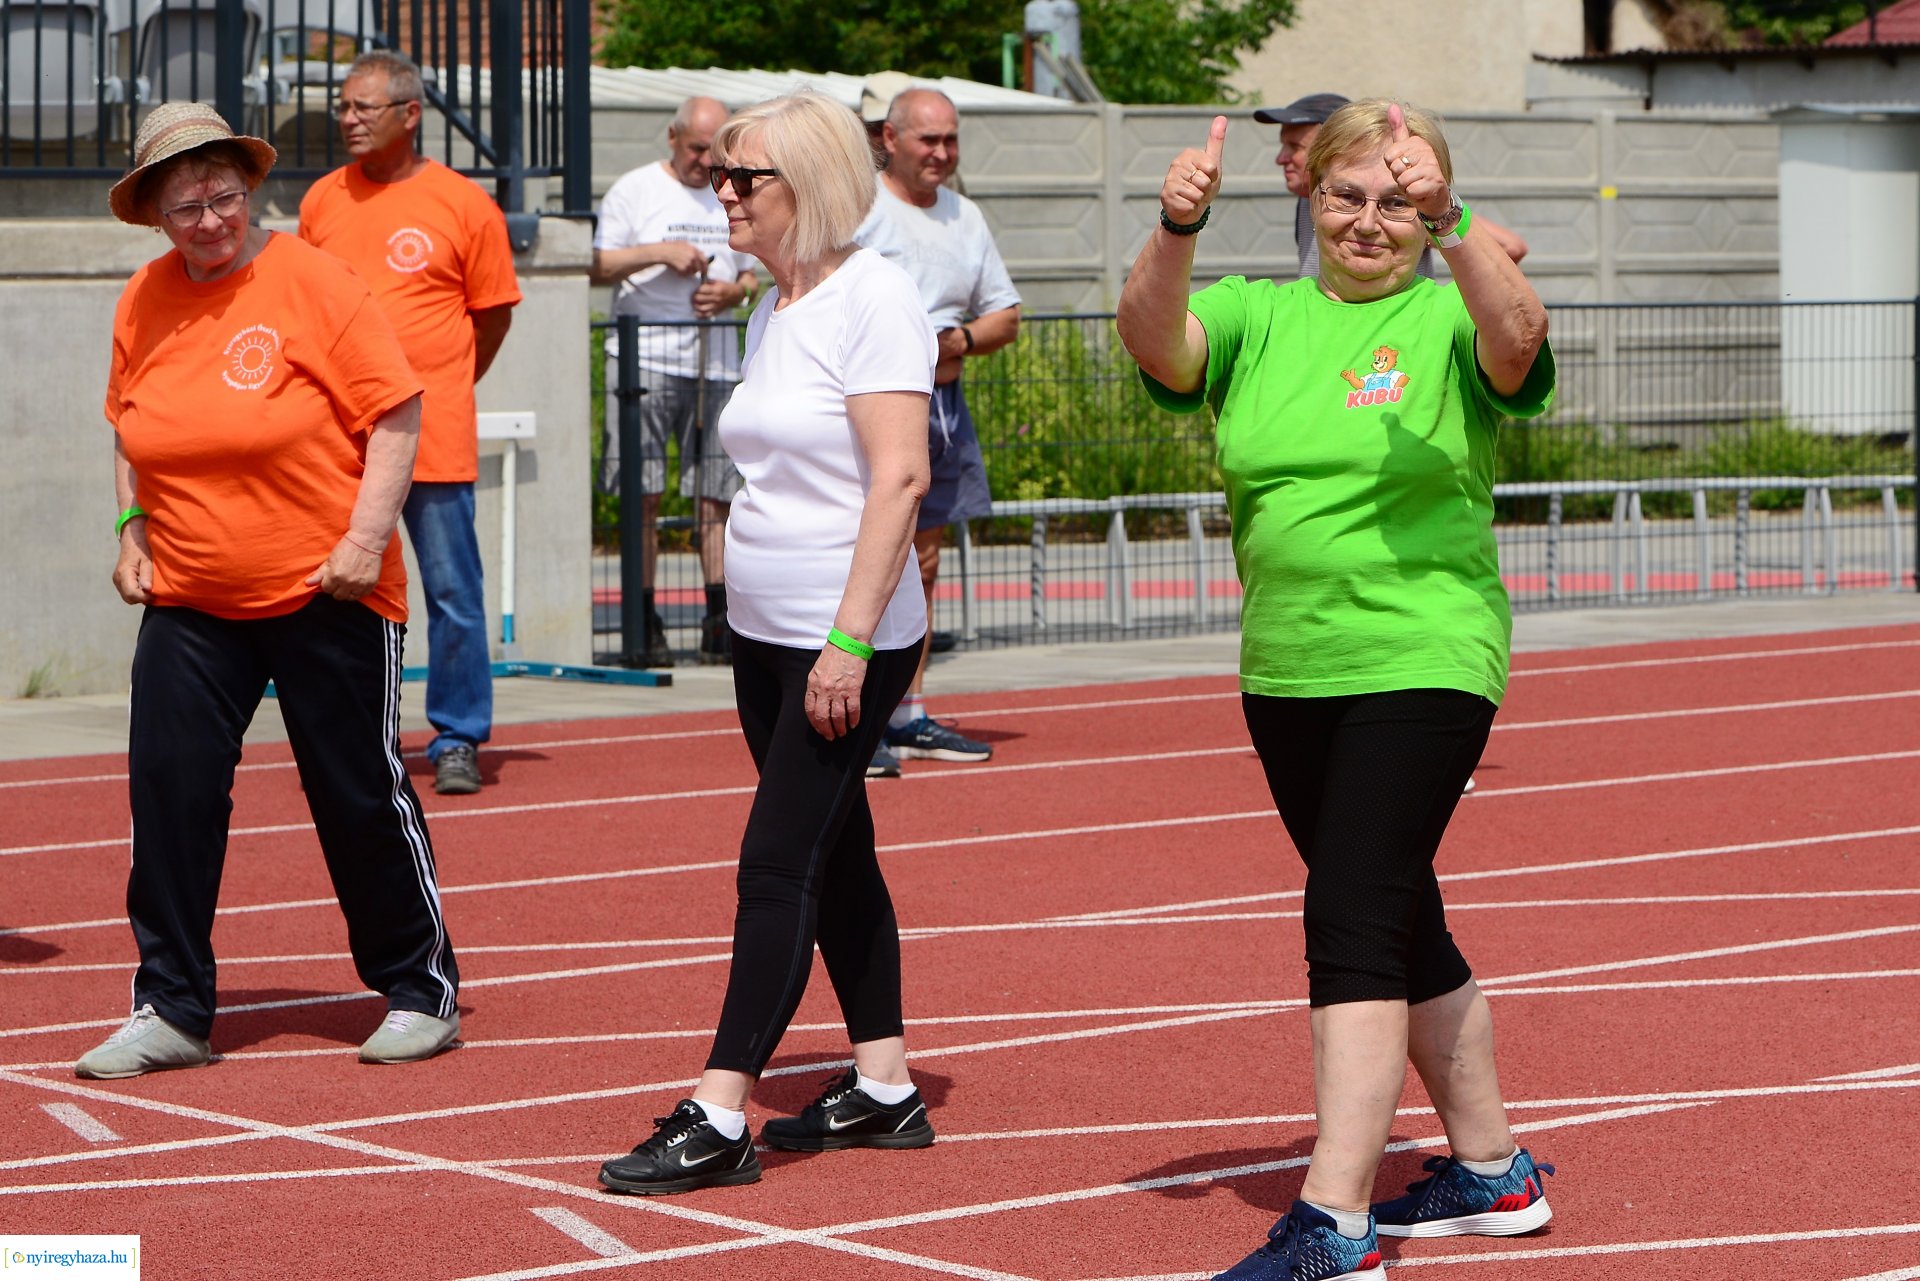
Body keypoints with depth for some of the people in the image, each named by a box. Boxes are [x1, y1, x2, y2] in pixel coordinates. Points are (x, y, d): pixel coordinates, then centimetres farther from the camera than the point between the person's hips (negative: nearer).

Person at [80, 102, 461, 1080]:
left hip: (324, 594, -4)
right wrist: (132, 531, 9)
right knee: (168, 785, -5)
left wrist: (366, 537, -15)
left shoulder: (311, 281, -9)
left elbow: (395, 413, -9)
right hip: (188, 597, 4)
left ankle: (421, 992, 19)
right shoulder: (144, 302, 5)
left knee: (362, 796, 3)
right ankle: (171, 1010, 4)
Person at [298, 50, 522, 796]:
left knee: (452, 593, -1)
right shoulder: (322, 201, 8)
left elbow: (494, 314, 5)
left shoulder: (463, 204, -3)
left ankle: (457, 741, 8)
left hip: (435, 436, -3)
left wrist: (438, 388, 8)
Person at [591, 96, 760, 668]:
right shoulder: (634, 191, 3)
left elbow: (753, 274, 21)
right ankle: (645, 619, -3)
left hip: (717, 359, 4)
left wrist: (732, 292, -1)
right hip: (647, 356, -4)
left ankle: (719, 621, 3)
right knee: (644, 494, -6)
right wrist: (659, 253, -14)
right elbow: (598, 267, -2)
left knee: (716, 494, 1)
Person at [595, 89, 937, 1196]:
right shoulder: (773, 310, 12)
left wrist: (848, 642, -24)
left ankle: (719, 1122, -10)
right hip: (764, 637, 9)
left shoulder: (874, 297, -14)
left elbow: (900, 479, -20)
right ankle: (885, 1090, 22)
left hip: (849, 644, -9)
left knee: (778, 866, -10)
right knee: (836, 858, 13)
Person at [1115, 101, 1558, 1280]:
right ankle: (1493, 1170, 32)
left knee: (1353, 925, -14)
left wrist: (1451, 220, -40)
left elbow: (1518, 333, -26)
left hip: (1422, 663, -6)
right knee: (1404, 932, 16)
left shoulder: (1449, 322, -3)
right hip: (1286, 677, 6)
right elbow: (1152, 336, -11)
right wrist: (1177, 229, -30)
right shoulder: (1258, 320, 8)